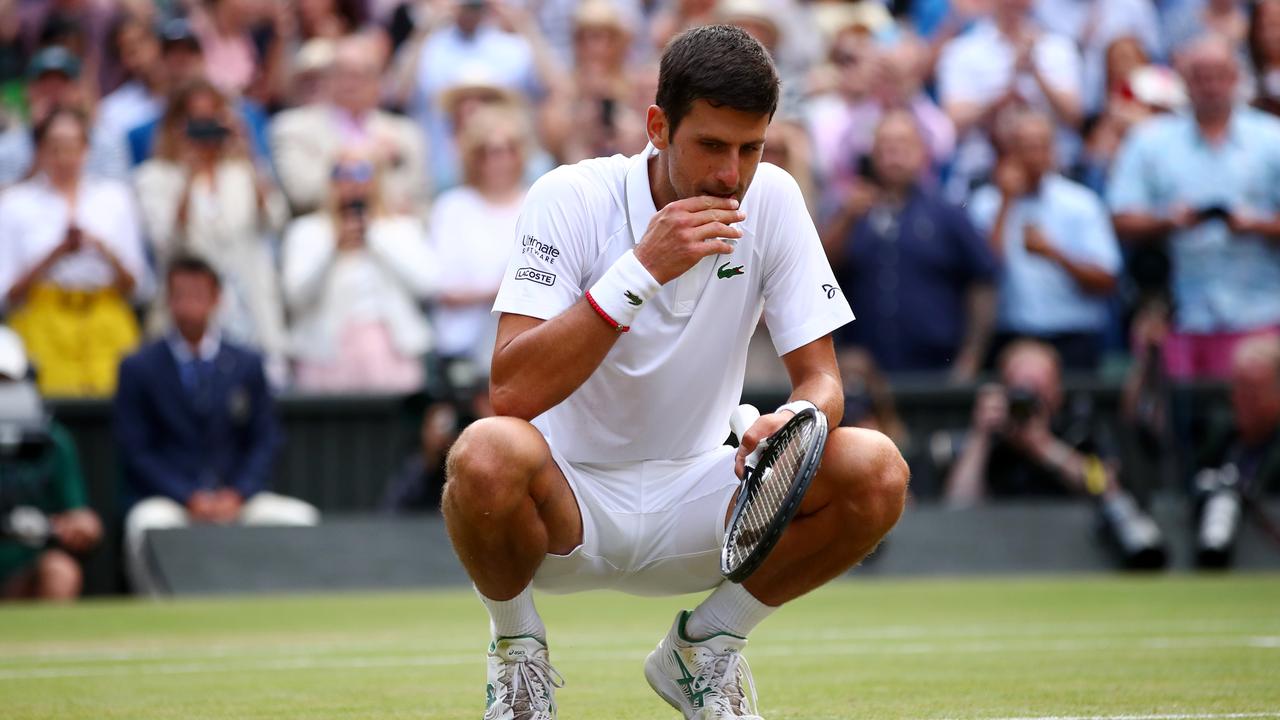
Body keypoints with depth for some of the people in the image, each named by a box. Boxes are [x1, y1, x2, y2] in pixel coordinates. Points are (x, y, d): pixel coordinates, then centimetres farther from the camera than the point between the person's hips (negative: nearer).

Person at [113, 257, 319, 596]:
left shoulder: (247, 365, 13)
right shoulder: (139, 368, 6)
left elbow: (265, 441, 10)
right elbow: (135, 452, 0)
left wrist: (236, 495, -9)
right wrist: (190, 499, -13)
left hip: (236, 500, 3)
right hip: (169, 500, -2)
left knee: (300, 518, -24)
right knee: (147, 526, -36)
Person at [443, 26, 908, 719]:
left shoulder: (771, 200, -6)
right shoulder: (571, 199, -17)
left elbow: (821, 377, -3)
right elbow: (511, 392, -28)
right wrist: (641, 270, -33)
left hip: (693, 506, 4)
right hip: (568, 497, -4)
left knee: (878, 472, -20)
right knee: (487, 453, -38)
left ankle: (704, 645, 4)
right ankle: (516, 647, -4)